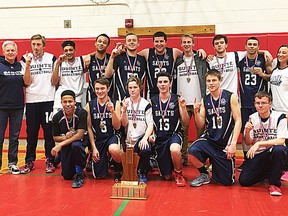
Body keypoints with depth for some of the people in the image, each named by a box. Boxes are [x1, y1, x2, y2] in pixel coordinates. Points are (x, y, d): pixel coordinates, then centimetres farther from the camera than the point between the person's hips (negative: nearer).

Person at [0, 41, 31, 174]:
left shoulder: (20, 66, 6)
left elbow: (27, 83, -2)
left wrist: (27, 67, -10)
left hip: (18, 107, 3)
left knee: (14, 136, 9)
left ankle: (12, 163, 18)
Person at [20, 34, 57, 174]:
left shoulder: (51, 58, 6)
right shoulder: (25, 59, 6)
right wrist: (28, 64, -9)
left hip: (48, 99, 0)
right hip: (31, 100, 1)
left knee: (49, 131, 1)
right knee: (31, 132, 5)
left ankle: (50, 161, 10)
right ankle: (29, 161, 15)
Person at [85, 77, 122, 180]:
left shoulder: (115, 103, -2)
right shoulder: (90, 105, 2)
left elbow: (117, 127, -5)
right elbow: (89, 127, 4)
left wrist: (112, 111, -22)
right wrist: (93, 147, -3)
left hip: (112, 136, -2)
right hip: (98, 139, 2)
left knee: (113, 150, -39)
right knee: (99, 176, 0)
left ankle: (120, 169, -5)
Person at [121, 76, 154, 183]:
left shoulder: (146, 104, -1)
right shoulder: (125, 103, 7)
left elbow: (150, 125, -5)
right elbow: (124, 124, -1)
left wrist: (145, 138, -21)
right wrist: (124, 110, -17)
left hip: (142, 137, -3)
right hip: (129, 139, 3)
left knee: (146, 150, -33)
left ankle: (142, 172, -7)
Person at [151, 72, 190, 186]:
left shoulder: (177, 100, -2)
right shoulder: (152, 101, 4)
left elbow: (186, 122, -2)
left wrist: (183, 107, -16)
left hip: (174, 134, -2)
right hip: (159, 138, 2)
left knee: (174, 150, -41)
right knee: (166, 176, 4)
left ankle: (179, 174, -9)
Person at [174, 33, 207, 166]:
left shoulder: (201, 60, 4)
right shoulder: (177, 61, 11)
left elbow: (206, 79, -1)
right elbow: (173, 81, 10)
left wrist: (205, 99, -10)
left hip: (198, 101, -2)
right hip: (182, 102, 2)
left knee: (201, 131, 2)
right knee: (183, 131, 6)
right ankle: (183, 158, 14)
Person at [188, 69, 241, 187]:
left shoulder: (230, 97, -5)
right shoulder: (205, 101, 6)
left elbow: (238, 121, -7)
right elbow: (201, 125, 7)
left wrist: (233, 144, -14)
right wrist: (196, 112, -13)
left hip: (225, 143, -2)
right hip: (209, 139, 2)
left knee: (227, 181, 3)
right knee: (192, 151, -30)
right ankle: (204, 175, 0)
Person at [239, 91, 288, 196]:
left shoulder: (279, 117, -12)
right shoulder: (252, 118, -1)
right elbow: (248, 143, 2)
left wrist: (259, 143, -27)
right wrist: (247, 131, -19)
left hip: (275, 153, -3)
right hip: (258, 155, 3)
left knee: (279, 149, -39)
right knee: (243, 181, -11)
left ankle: (274, 183, -17)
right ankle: (270, 172, 17)